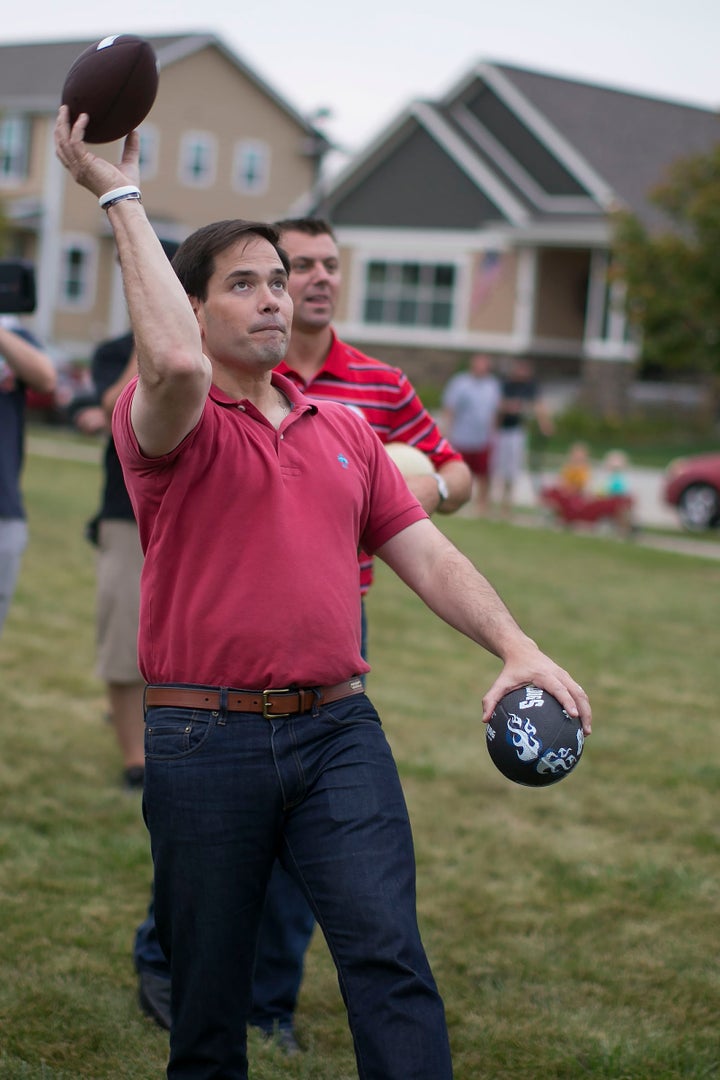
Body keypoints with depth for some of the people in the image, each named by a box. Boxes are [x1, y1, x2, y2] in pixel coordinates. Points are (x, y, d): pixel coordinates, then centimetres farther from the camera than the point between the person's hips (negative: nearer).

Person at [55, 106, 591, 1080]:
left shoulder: (346, 429, 16)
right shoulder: (163, 422, -2)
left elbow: (426, 553, 12)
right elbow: (175, 364, -26)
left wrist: (517, 647, -4)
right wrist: (122, 197, -18)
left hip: (338, 728, 3)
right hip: (205, 737, -3)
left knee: (389, 955, -9)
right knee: (207, 990, 8)